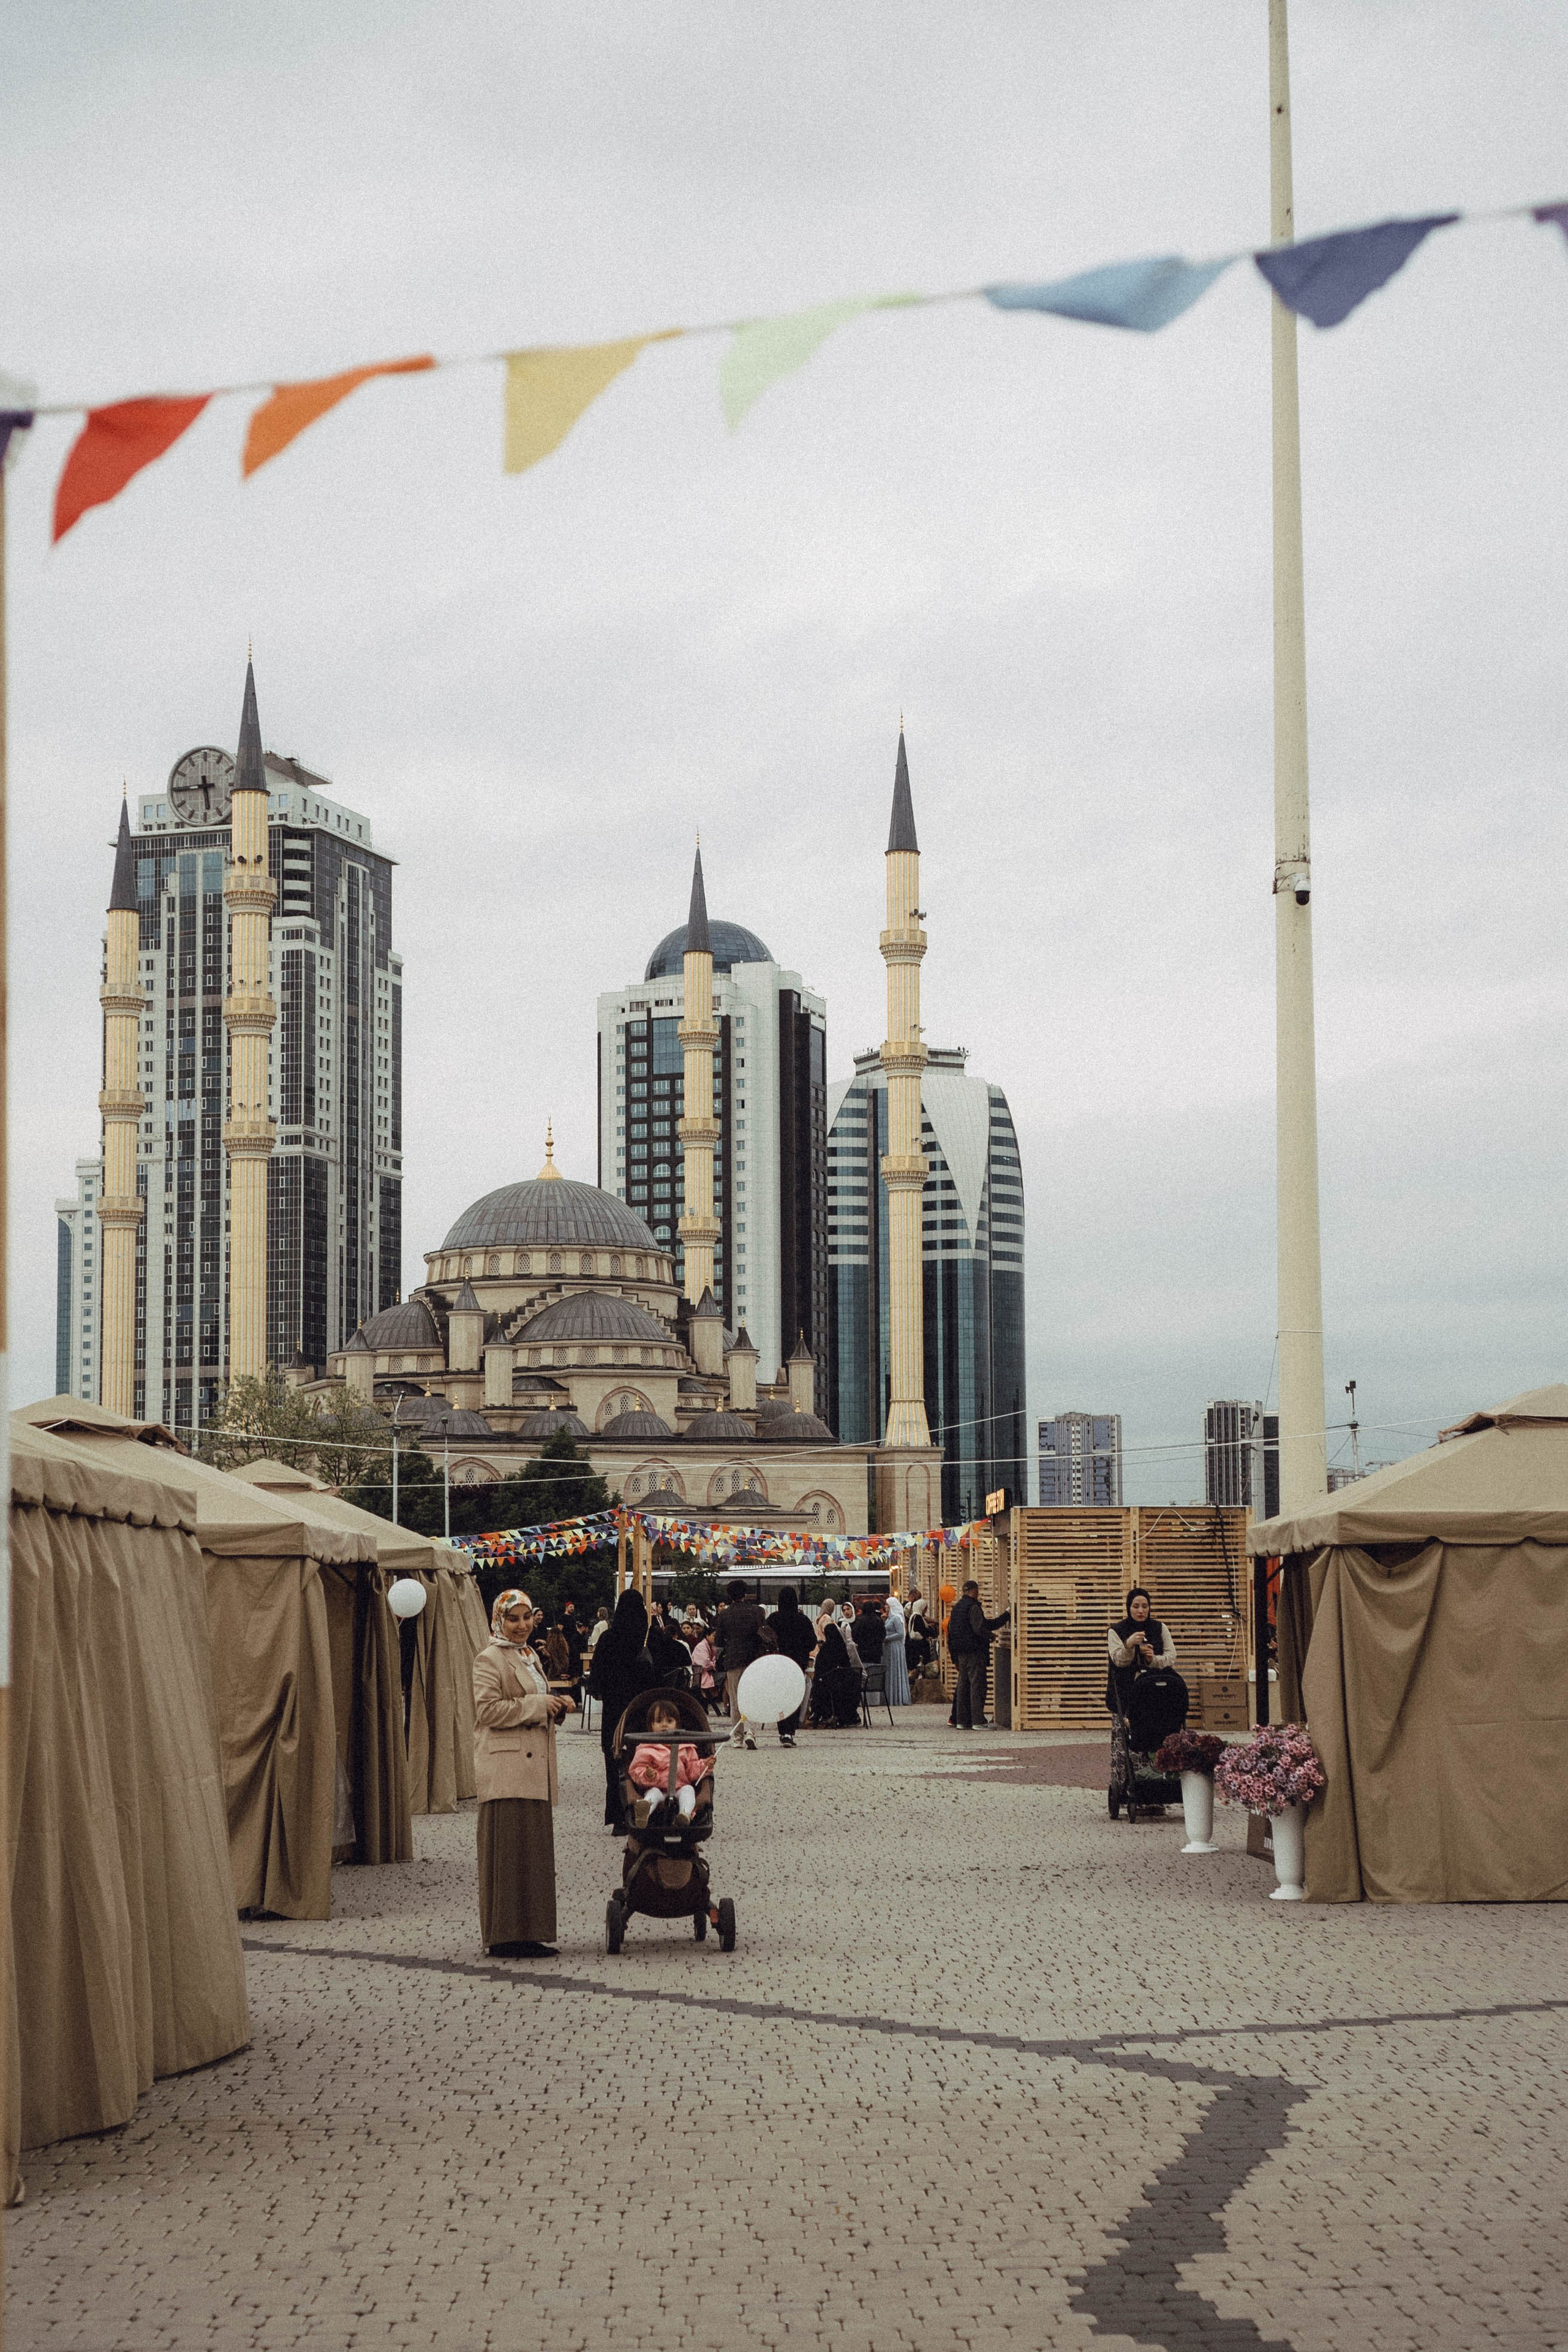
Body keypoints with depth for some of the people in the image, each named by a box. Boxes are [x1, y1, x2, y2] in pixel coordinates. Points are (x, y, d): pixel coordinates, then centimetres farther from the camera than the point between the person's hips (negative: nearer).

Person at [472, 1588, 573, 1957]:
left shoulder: (529, 1657, 20)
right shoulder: (489, 1659, -8)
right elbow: (487, 1710, -18)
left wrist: (555, 1707, 8)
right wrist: (538, 1705, -15)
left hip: (534, 1767, 9)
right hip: (506, 1770, -9)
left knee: (534, 1850, 9)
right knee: (510, 1850, -8)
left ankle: (529, 1933, 13)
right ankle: (507, 1936, -6)